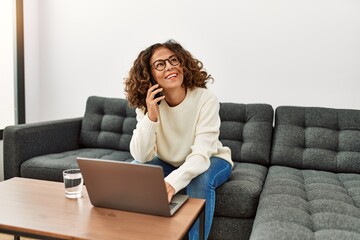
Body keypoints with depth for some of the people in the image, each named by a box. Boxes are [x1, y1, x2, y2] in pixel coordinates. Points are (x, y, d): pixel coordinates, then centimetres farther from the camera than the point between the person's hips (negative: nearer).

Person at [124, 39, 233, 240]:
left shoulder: (206, 99, -27)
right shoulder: (146, 104, -17)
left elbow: (200, 155, -35)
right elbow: (141, 157, -22)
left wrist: (171, 182, -53)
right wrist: (151, 116, -37)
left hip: (210, 160, -3)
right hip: (168, 162, 3)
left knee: (200, 181, -34)